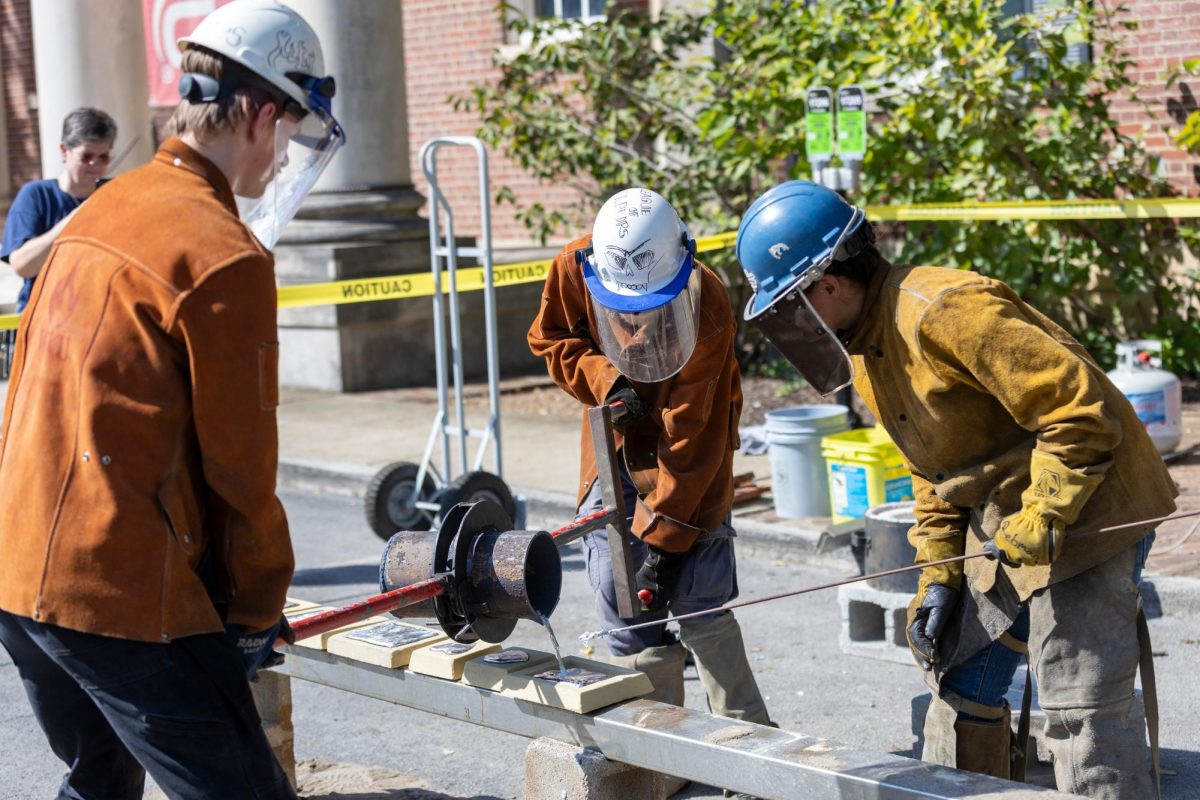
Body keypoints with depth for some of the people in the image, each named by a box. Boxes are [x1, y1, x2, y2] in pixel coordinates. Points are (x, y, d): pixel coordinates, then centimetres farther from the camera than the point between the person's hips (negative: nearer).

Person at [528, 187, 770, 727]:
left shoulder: (706, 304, -29)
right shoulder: (575, 268, -19)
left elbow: (689, 434, -28)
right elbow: (550, 338, 0)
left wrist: (662, 535, -29)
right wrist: (603, 380, -21)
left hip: (693, 453, -4)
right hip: (617, 439, 4)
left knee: (702, 605, -10)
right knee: (623, 602, -1)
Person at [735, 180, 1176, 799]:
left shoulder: (945, 312, -25)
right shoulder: (862, 343, 8)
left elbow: (1081, 408, -26)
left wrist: (1044, 518, -22)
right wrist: (939, 575, 8)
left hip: (1084, 508, -10)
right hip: (1001, 525, 10)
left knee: (1081, 711, -11)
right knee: (959, 681, 16)